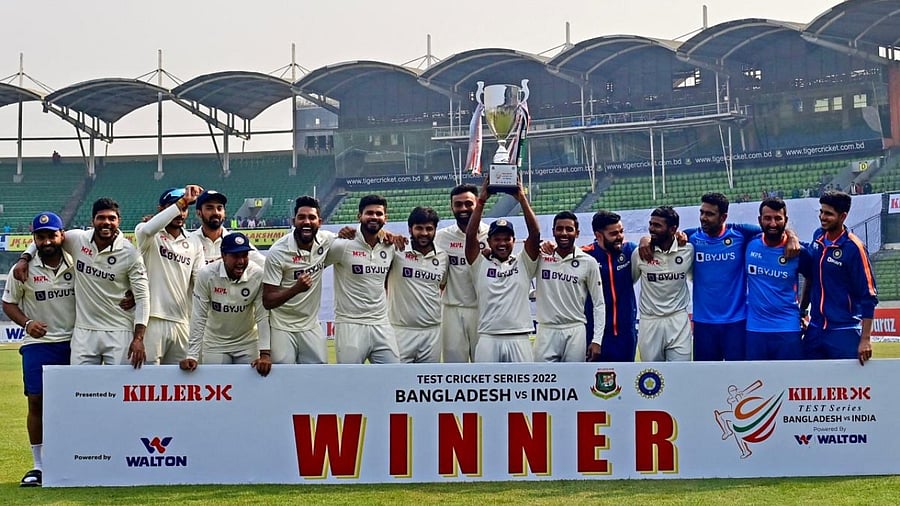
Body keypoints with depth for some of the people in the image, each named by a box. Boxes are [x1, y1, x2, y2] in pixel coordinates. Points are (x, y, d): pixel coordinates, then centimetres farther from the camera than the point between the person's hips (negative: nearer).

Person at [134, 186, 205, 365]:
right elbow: (147, 230, -25)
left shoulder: (193, 242, 14)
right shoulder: (151, 236, 0)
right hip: (152, 321, -5)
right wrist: (181, 202, -25)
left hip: (182, 323, 5)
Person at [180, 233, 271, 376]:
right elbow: (199, 317, -16)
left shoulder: (258, 276, -19)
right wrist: (192, 356, -19)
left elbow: (262, 316, -15)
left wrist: (265, 354, -22)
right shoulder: (206, 275, -20)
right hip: (215, 344, 0)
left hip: (247, 343, 1)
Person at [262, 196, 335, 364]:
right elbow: (267, 301, -15)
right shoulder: (278, 252, -15)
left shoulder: (326, 240, -4)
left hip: (311, 327, 4)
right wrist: (296, 288, -33)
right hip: (282, 329, -4)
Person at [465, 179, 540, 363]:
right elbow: (470, 235, -3)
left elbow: (535, 233, -1)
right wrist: (481, 200, -8)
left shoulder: (524, 264, 10)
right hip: (488, 338, 0)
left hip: (519, 339, 0)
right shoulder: (481, 264, 9)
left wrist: (522, 199, -7)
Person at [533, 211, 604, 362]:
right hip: (546, 331, 1)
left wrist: (597, 340, -4)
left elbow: (599, 304, 3)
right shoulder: (541, 257, 3)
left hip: (575, 331, 0)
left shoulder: (588, 262, 1)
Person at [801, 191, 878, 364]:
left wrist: (865, 339, -18)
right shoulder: (818, 237, 5)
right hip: (815, 329, 6)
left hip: (844, 331, -6)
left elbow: (869, 297, -13)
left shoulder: (853, 247, -13)